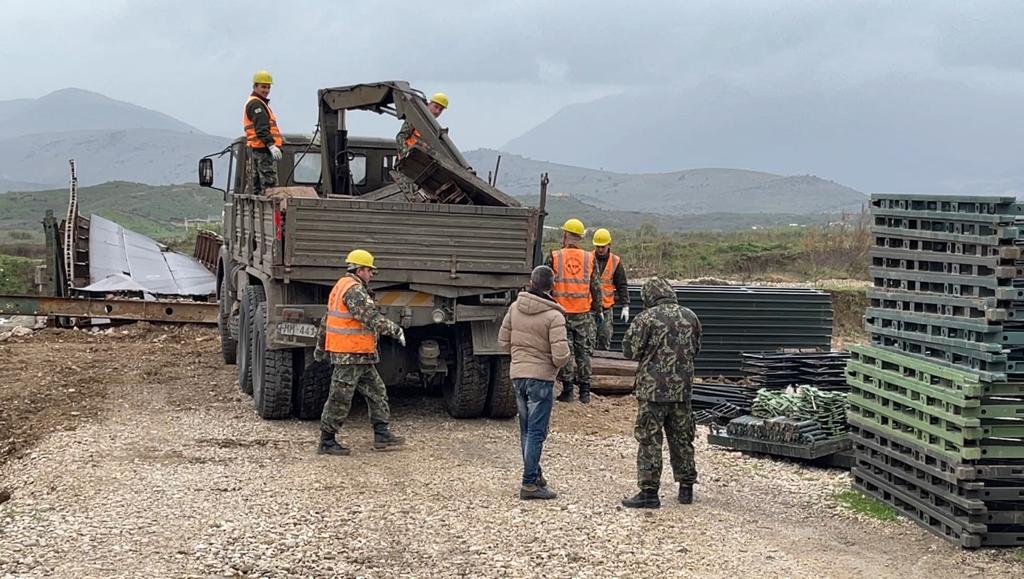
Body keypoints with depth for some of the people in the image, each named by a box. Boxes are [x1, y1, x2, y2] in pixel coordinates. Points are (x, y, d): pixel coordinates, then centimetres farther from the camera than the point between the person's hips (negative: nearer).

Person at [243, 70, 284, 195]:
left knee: (258, 184, 14)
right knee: (270, 183, -15)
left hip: (255, 148, 11)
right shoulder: (256, 104, -10)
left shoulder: (252, 103, 24)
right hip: (263, 148, -11)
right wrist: (271, 145, -30)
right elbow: (261, 128, -21)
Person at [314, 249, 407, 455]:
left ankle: (381, 435, 13)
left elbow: (326, 320, 24)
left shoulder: (342, 286, 17)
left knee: (377, 391, 11)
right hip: (350, 355, -11)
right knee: (340, 398, -3)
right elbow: (371, 318, -24)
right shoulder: (354, 290, -16)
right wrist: (396, 330, -16)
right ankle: (327, 442, 4)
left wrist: (320, 347, 30)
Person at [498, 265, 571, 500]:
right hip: (541, 377, -6)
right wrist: (565, 358, 2)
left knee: (527, 430, 17)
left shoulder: (515, 308, 1)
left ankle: (535, 475, 28)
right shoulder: (553, 316, -16)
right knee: (536, 432, -2)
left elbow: (503, 342, 9)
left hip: (517, 374, 6)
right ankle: (529, 483, -2)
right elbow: (560, 356, -20)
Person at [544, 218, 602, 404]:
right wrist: (598, 311, 14)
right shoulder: (589, 259, 2)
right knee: (583, 352, 8)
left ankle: (567, 390, 3)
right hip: (583, 314, 2)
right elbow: (596, 288, 7)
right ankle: (584, 391, 9)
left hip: (560, 312, -2)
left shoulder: (553, 257, -4)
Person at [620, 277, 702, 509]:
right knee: (682, 438, 15)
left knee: (650, 440, -1)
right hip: (682, 389, 5)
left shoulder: (647, 318, -12)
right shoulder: (690, 317, 5)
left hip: (653, 388, -5)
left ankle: (649, 491, -3)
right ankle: (686, 488, 21)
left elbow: (629, 349, -8)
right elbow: (695, 349, 15)